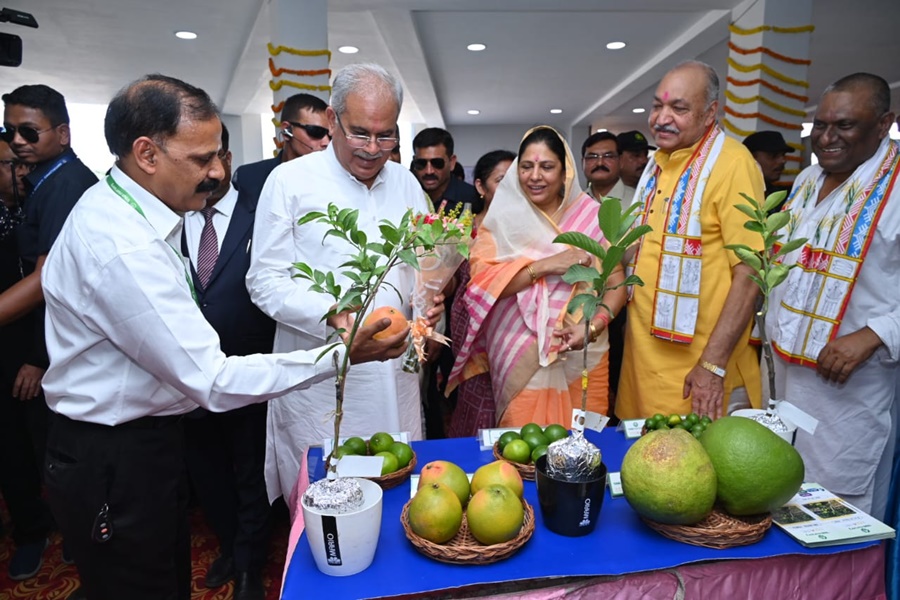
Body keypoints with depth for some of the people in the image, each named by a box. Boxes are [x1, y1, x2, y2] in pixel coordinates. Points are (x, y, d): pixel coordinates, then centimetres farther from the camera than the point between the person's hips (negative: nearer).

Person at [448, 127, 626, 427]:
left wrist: (593, 325, -16)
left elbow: (616, 282, 1)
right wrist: (546, 265, -19)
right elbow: (482, 280, -12)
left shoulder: (591, 215, 3)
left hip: (583, 358, 2)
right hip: (522, 363, -1)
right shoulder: (502, 218, 0)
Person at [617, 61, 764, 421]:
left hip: (696, 368, -7)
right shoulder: (659, 161, 9)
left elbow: (749, 275, -18)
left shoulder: (731, 163, -15)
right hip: (642, 356, 7)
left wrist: (714, 364, -20)